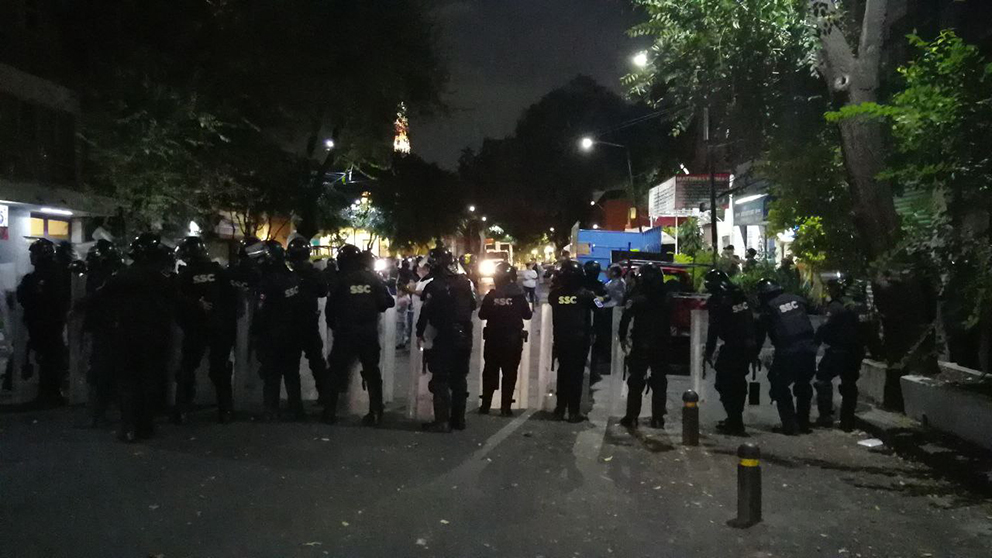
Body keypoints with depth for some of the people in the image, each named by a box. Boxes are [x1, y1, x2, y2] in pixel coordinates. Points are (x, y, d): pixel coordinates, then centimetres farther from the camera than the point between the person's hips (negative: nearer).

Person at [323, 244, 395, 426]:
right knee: (372, 372, 13)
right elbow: (388, 302, 0)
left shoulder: (341, 280, -6)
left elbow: (330, 308, -3)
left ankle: (330, 412, 11)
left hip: (345, 334, -2)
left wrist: (333, 325, 14)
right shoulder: (374, 278, 0)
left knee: (336, 371, 11)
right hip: (369, 334, 2)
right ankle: (376, 413, 10)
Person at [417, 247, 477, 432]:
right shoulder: (465, 282, 6)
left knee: (440, 379, 0)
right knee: (459, 378, 14)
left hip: (444, 337, -6)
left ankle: (442, 421, -3)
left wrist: (420, 333, -3)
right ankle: (458, 419, 19)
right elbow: (473, 305, 16)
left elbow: (426, 312, -14)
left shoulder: (434, 286, -14)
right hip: (464, 336, 6)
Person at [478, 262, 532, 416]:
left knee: (490, 371, 14)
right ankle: (505, 407, 4)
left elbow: (482, 315, 1)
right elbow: (528, 315, -1)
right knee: (510, 373, 6)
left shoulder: (490, 296, -7)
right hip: (513, 339, -1)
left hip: (493, 339, 2)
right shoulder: (519, 295, -10)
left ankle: (485, 405, 17)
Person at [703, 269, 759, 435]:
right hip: (748, 346, 8)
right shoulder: (740, 294, 13)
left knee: (724, 383, 2)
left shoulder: (717, 300, -9)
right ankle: (736, 419, 30)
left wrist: (709, 352, -1)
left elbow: (714, 328, -10)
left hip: (732, 347, -8)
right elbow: (751, 321, 16)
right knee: (738, 381, 19)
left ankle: (734, 423, -1)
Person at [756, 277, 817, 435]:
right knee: (803, 386, 22)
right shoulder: (798, 299, 14)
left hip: (787, 353, -4)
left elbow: (760, 335, 8)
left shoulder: (768, 307, 3)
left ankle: (789, 425, 4)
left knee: (779, 387, 11)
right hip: (808, 350, 5)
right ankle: (803, 423, 26)